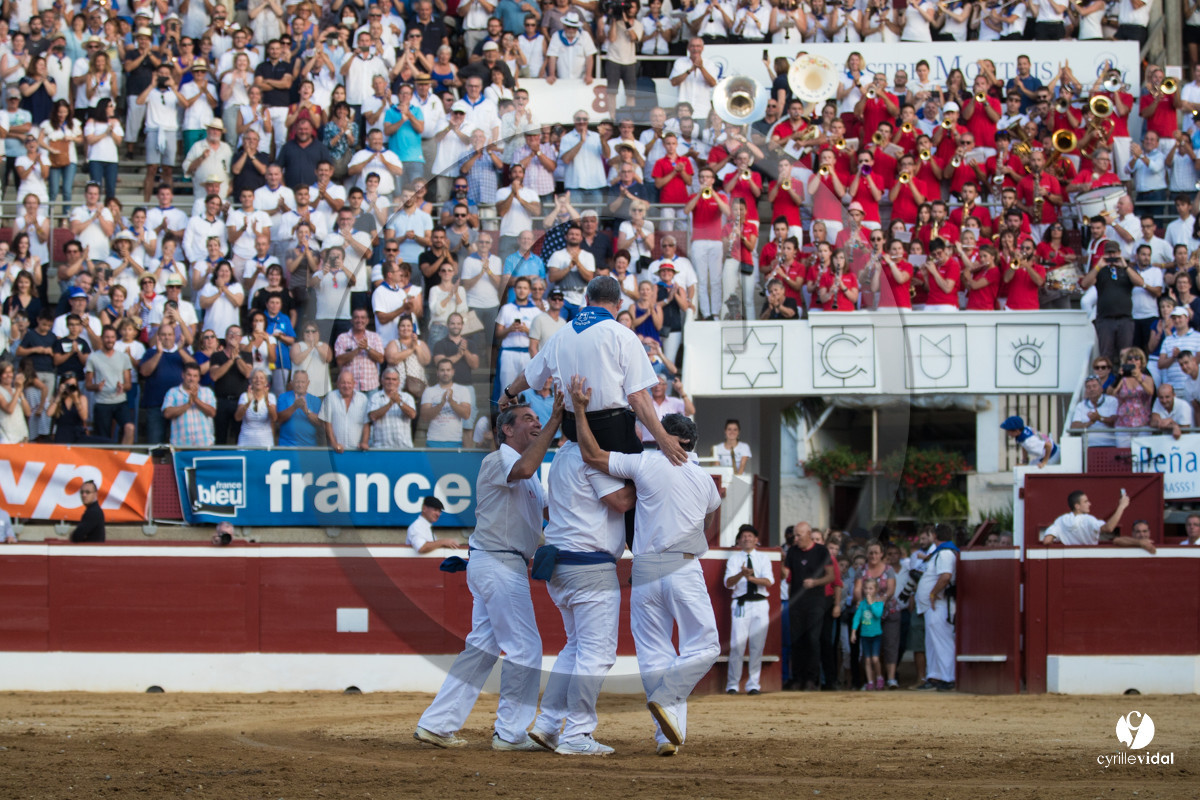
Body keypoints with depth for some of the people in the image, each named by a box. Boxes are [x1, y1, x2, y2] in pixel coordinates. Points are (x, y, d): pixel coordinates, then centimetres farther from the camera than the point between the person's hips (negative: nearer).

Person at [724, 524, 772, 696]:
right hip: (741, 604, -2)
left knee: (757, 646, -1)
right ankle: (732, 685, -4)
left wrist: (751, 577, -21)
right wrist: (741, 574, -26)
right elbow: (728, 583, -6)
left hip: (760, 605, 2)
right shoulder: (734, 558, 8)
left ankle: (753, 684, 5)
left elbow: (769, 581, -4)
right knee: (737, 644, -9)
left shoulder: (763, 558, 12)